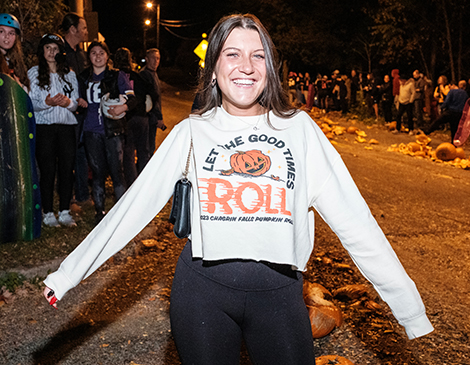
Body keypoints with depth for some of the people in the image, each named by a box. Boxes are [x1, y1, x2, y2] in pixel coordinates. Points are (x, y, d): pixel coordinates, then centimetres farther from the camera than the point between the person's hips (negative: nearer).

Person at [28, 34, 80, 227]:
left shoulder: (69, 74, 15)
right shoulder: (33, 73, 7)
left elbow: (76, 101, 11)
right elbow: (30, 102, 1)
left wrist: (68, 102, -12)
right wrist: (47, 103, -18)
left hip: (67, 126, 3)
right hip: (44, 126, -2)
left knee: (67, 169, -1)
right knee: (48, 169, -3)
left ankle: (65, 211, 8)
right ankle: (48, 213, 6)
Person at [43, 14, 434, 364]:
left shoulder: (298, 128, 1)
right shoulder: (192, 132, 2)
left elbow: (353, 220, -3)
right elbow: (133, 207, 1)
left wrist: (410, 308, -5)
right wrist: (69, 273, -3)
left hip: (280, 293, 0)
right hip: (203, 288, 0)